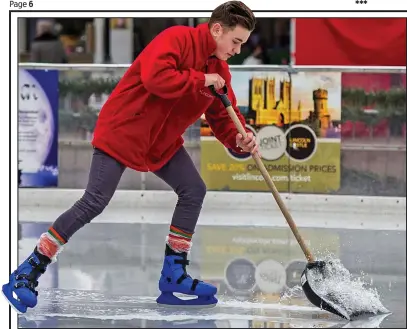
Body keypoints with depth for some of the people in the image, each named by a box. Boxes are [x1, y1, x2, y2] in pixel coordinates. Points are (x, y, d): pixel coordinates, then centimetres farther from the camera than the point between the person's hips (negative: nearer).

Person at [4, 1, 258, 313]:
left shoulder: (219, 69, 6)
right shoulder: (177, 39, -19)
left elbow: (223, 116, 5)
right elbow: (155, 77, -35)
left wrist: (239, 138, -16)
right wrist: (199, 80, -27)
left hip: (164, 140, 9)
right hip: (123, 130, -9)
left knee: (194, 190, -1)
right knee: (94, 202, -14)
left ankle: (173, 276, 7)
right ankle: (28, 273, -10)